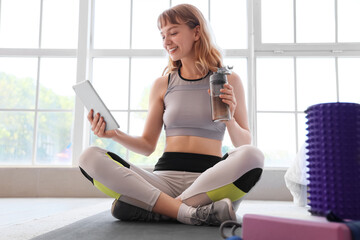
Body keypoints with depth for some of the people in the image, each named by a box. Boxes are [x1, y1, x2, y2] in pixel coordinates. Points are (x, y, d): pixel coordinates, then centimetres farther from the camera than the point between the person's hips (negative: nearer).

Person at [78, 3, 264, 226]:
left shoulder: (228, 81, 7)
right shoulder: (162, 85, 13)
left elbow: (245, 144, 8)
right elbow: (148, 145, 14)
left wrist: (229, 120, -12)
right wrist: (115, 134, -4)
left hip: (210, 180, -1)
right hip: (165, 178, 2)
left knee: (252, 156, -32)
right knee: (90, 157, -18)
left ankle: (152, 208, -23)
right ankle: (191, 212, -27)